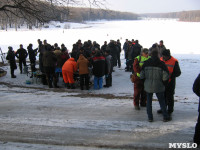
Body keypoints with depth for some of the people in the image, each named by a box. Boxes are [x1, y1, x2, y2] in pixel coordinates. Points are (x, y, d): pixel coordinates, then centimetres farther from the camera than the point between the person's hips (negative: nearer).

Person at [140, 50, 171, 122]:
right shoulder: (161, 63, -8)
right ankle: (165, 117, 17)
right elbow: (165, 76, -11)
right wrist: (163, 82, 7)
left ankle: (150, 117, 13)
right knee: (162, 101, 10)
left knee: (149, 101, 12)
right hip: (158, 86, -1)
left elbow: (141, 75, -1)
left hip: (148, 86, 2)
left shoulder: (146, 63, -1)